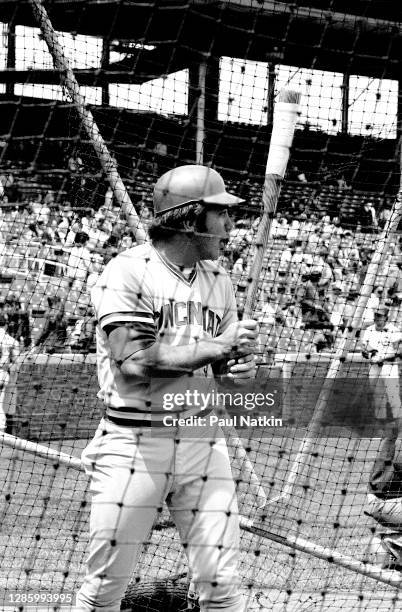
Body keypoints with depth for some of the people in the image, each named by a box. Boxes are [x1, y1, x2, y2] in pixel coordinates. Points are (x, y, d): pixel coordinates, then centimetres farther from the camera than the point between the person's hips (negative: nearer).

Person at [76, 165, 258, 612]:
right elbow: (133, 363, -18)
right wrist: (217, 347, -14)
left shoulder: (219, 282, 11)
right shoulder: (127, 272, -8)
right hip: (133, 439, -5)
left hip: (202, 439, 5)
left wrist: (240, 369, -7)